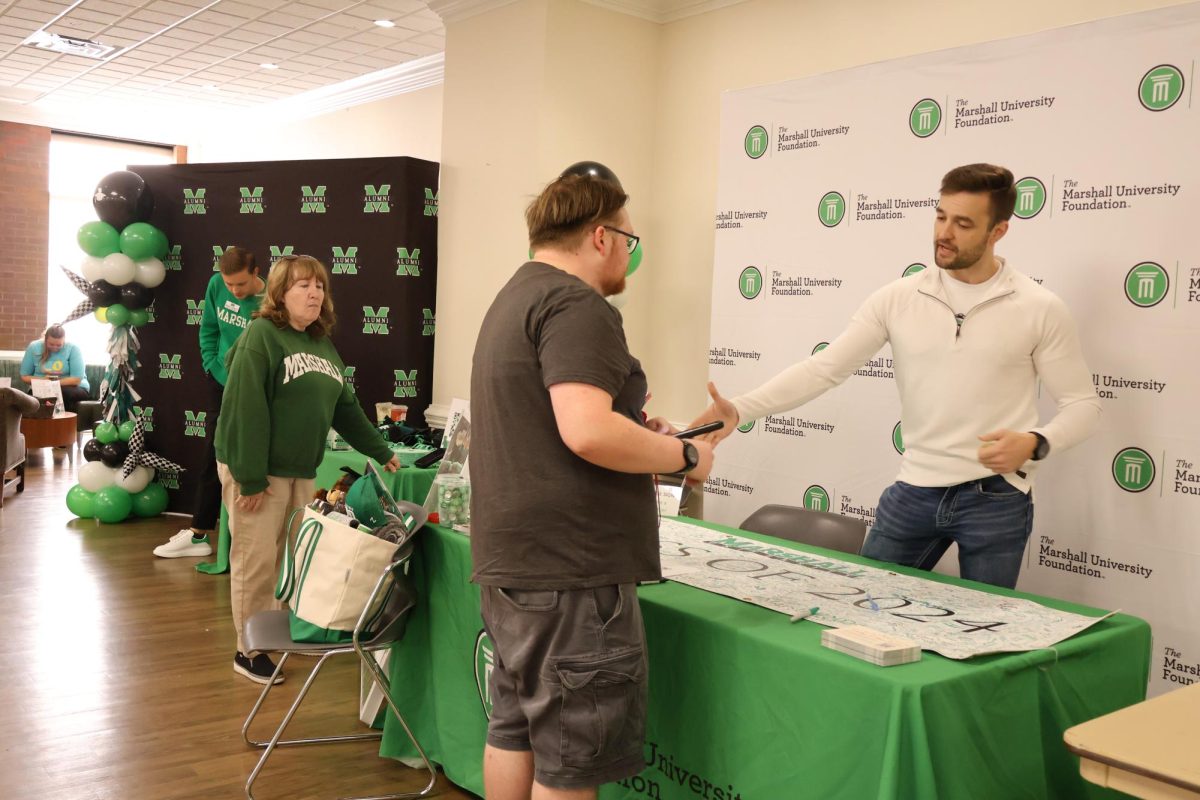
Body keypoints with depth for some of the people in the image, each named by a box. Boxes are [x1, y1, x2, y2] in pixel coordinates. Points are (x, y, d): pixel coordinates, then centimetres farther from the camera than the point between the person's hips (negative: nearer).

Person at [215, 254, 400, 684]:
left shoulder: (323, 345, 14)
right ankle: (250, 651, 12)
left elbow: (345, 407, 20)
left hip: (301, 472, 7)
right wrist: (250, 478, -21)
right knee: (257, 564, -1)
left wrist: (381, 452, 21)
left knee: (291, 562, 12)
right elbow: (244, 409, -17)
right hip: (258, 471, -7)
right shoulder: (261, 336, -10)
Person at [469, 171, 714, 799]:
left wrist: (637, 435, 18)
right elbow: (587, 432, -27)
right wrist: (683, 456, -12)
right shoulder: (576, 304, -15)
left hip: (509, 560, 11)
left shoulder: (514, 300, 19)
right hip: (567, 569, -10)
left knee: (515, 728, 19)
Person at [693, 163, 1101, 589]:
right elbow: (823, 368, -6)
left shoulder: (1040, 309, -4)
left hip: (996, 499, -2)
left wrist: (1035, 443, -20)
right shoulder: (897, 298, 0)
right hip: (913, 491, 2)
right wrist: (740, 410, -18)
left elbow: (1083, 405, 1)